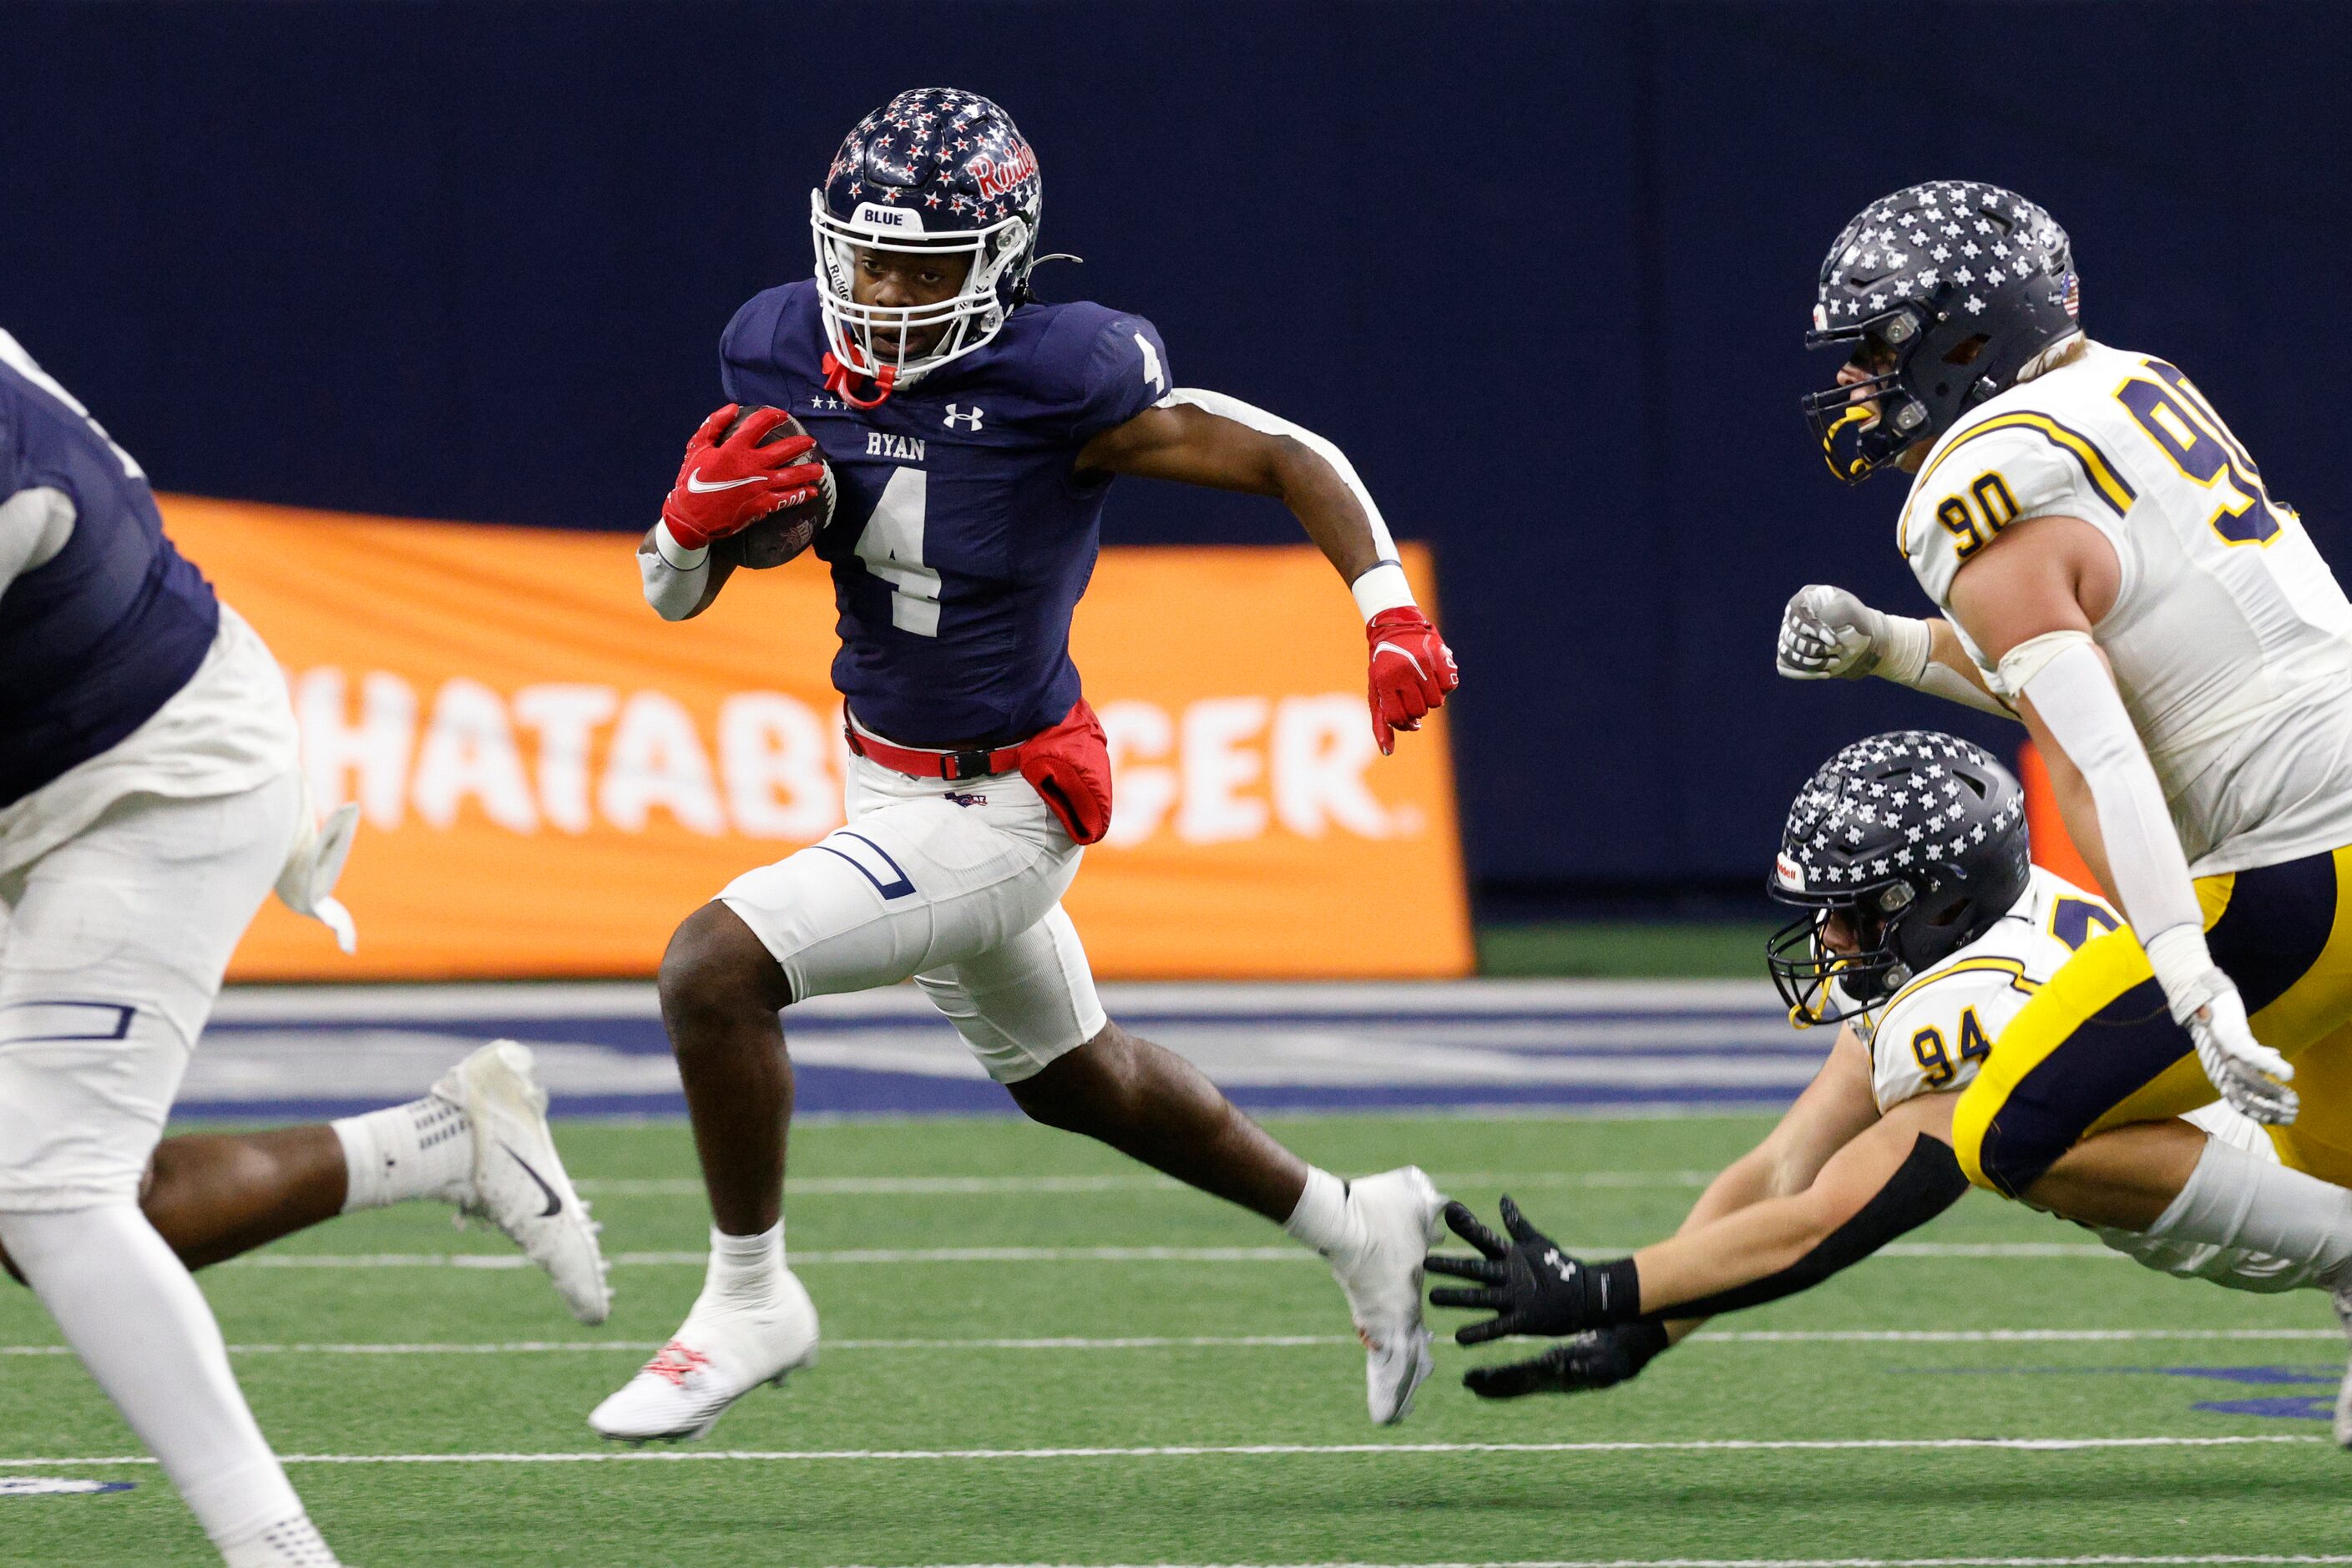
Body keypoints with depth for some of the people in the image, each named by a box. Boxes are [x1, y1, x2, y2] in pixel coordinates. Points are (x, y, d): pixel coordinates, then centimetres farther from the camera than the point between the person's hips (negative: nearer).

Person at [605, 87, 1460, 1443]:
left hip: (998, 810, -8)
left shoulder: (1057, 379, -25)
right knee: (1071, 1077, 27)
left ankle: (751, 1303, -1)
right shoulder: (787, 353, -8)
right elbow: (673, 592, 1)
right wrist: (698, 515, -22)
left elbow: (1291, 458, -15)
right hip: (892, 782, 8)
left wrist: (1393, 613, -28)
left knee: (716, 968, -21)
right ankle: (1357, 1231, 49)